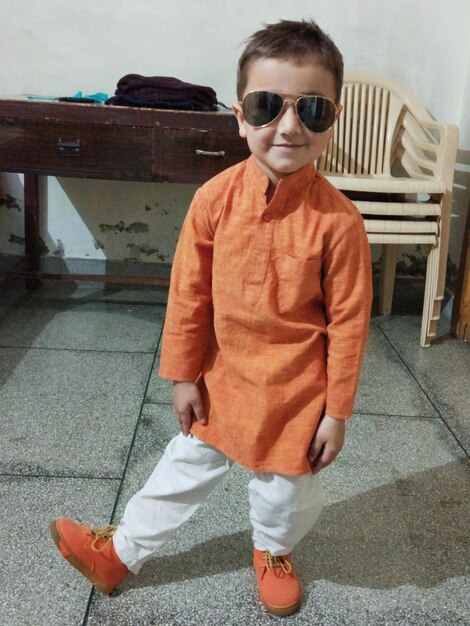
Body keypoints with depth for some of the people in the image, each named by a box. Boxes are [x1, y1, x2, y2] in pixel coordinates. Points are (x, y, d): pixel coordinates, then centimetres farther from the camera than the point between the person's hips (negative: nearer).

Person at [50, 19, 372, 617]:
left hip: (295, 388, -2)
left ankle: (274, 551, 53)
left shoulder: (337, 220, -22)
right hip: (223, 374, 2)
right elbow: (189, 294, -5)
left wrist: (336, 411, -7)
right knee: (188, 465, 22)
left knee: (288, 487, 19)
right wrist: (183, 375, 1)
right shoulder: (215, 199, -15)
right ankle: (121, 551, 42)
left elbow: (348, 322, -13)